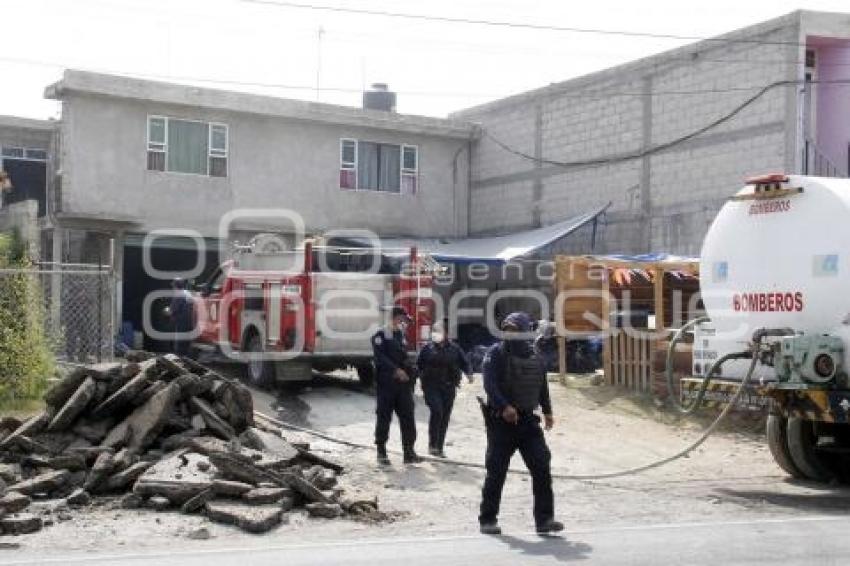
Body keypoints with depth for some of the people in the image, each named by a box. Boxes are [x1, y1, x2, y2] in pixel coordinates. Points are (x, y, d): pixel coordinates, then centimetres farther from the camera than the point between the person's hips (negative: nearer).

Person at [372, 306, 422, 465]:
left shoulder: (402, 336, 18)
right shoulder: (381, 336, -4)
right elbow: (380, 357, -16)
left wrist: (409, 374, 7)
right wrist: (396, 370, -23)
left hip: (403, 383, 6)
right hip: (386, 383, -6)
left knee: (407, 416, 1)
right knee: (384, 417, 0)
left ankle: (409, 452, 3)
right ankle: (381, 452, 9)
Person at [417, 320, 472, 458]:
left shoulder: (454, 348, 8)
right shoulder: (428, 348, 5)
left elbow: (464, 363, 10)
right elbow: (419, 365, 11)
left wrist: (468, 373, -10)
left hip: (449, 387, 3)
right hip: (431, 386, -3)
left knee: (445, 417, 5)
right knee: (437, 411, -21)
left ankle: (439, 448, 15)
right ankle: (432, 445, -12)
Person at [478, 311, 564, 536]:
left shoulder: (533, 355, 11)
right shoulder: (496, 353, -6)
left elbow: (542, 385, 23)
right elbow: (490, 384, -18)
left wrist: (547, 411, 23)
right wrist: (504, 407, -31)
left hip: (528, 421, 4)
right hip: (501, 421, -4)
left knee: (541, 468, -5)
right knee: (496, 471, 1)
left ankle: (544, 518, 0)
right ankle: (488, 519, 14)